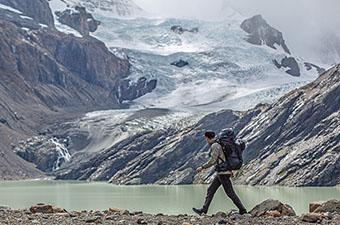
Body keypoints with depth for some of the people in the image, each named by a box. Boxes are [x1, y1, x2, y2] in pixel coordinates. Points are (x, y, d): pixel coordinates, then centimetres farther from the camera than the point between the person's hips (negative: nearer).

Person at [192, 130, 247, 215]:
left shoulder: (215, 146, -15)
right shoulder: (220, 144, 15)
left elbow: (212, 161, -20)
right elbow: (224, 157, 22)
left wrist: (202, 167, -11)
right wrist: (230, 170, 28)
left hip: (223, 173, -10)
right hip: (220, 173, 10)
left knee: (230, 192, -4)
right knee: (210, 190, 10)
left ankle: (242, 210, 2)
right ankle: (204, 210, 11)